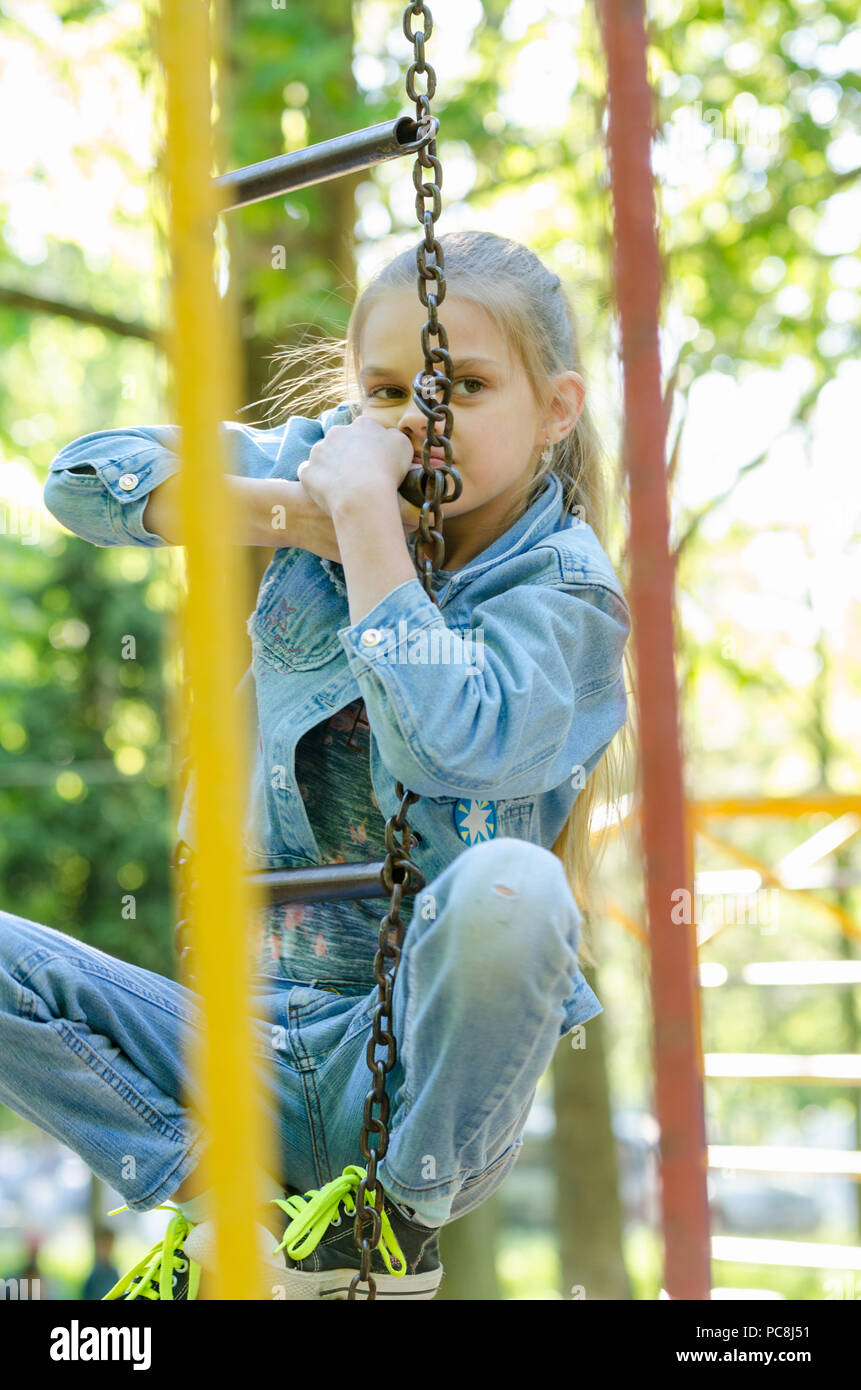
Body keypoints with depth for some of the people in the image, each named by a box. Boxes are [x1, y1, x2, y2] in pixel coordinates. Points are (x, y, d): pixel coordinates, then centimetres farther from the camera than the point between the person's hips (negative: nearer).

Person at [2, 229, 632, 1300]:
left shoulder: (563, 589, -8)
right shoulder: (322, 461, 6)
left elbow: (451, 743, -29)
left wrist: (367, 509, -21)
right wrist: (295, 513, -12)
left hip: (422, 1061, -4)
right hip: (260, 1053, 4)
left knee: (508, 885, -37)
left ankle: (403, 1220, -11)